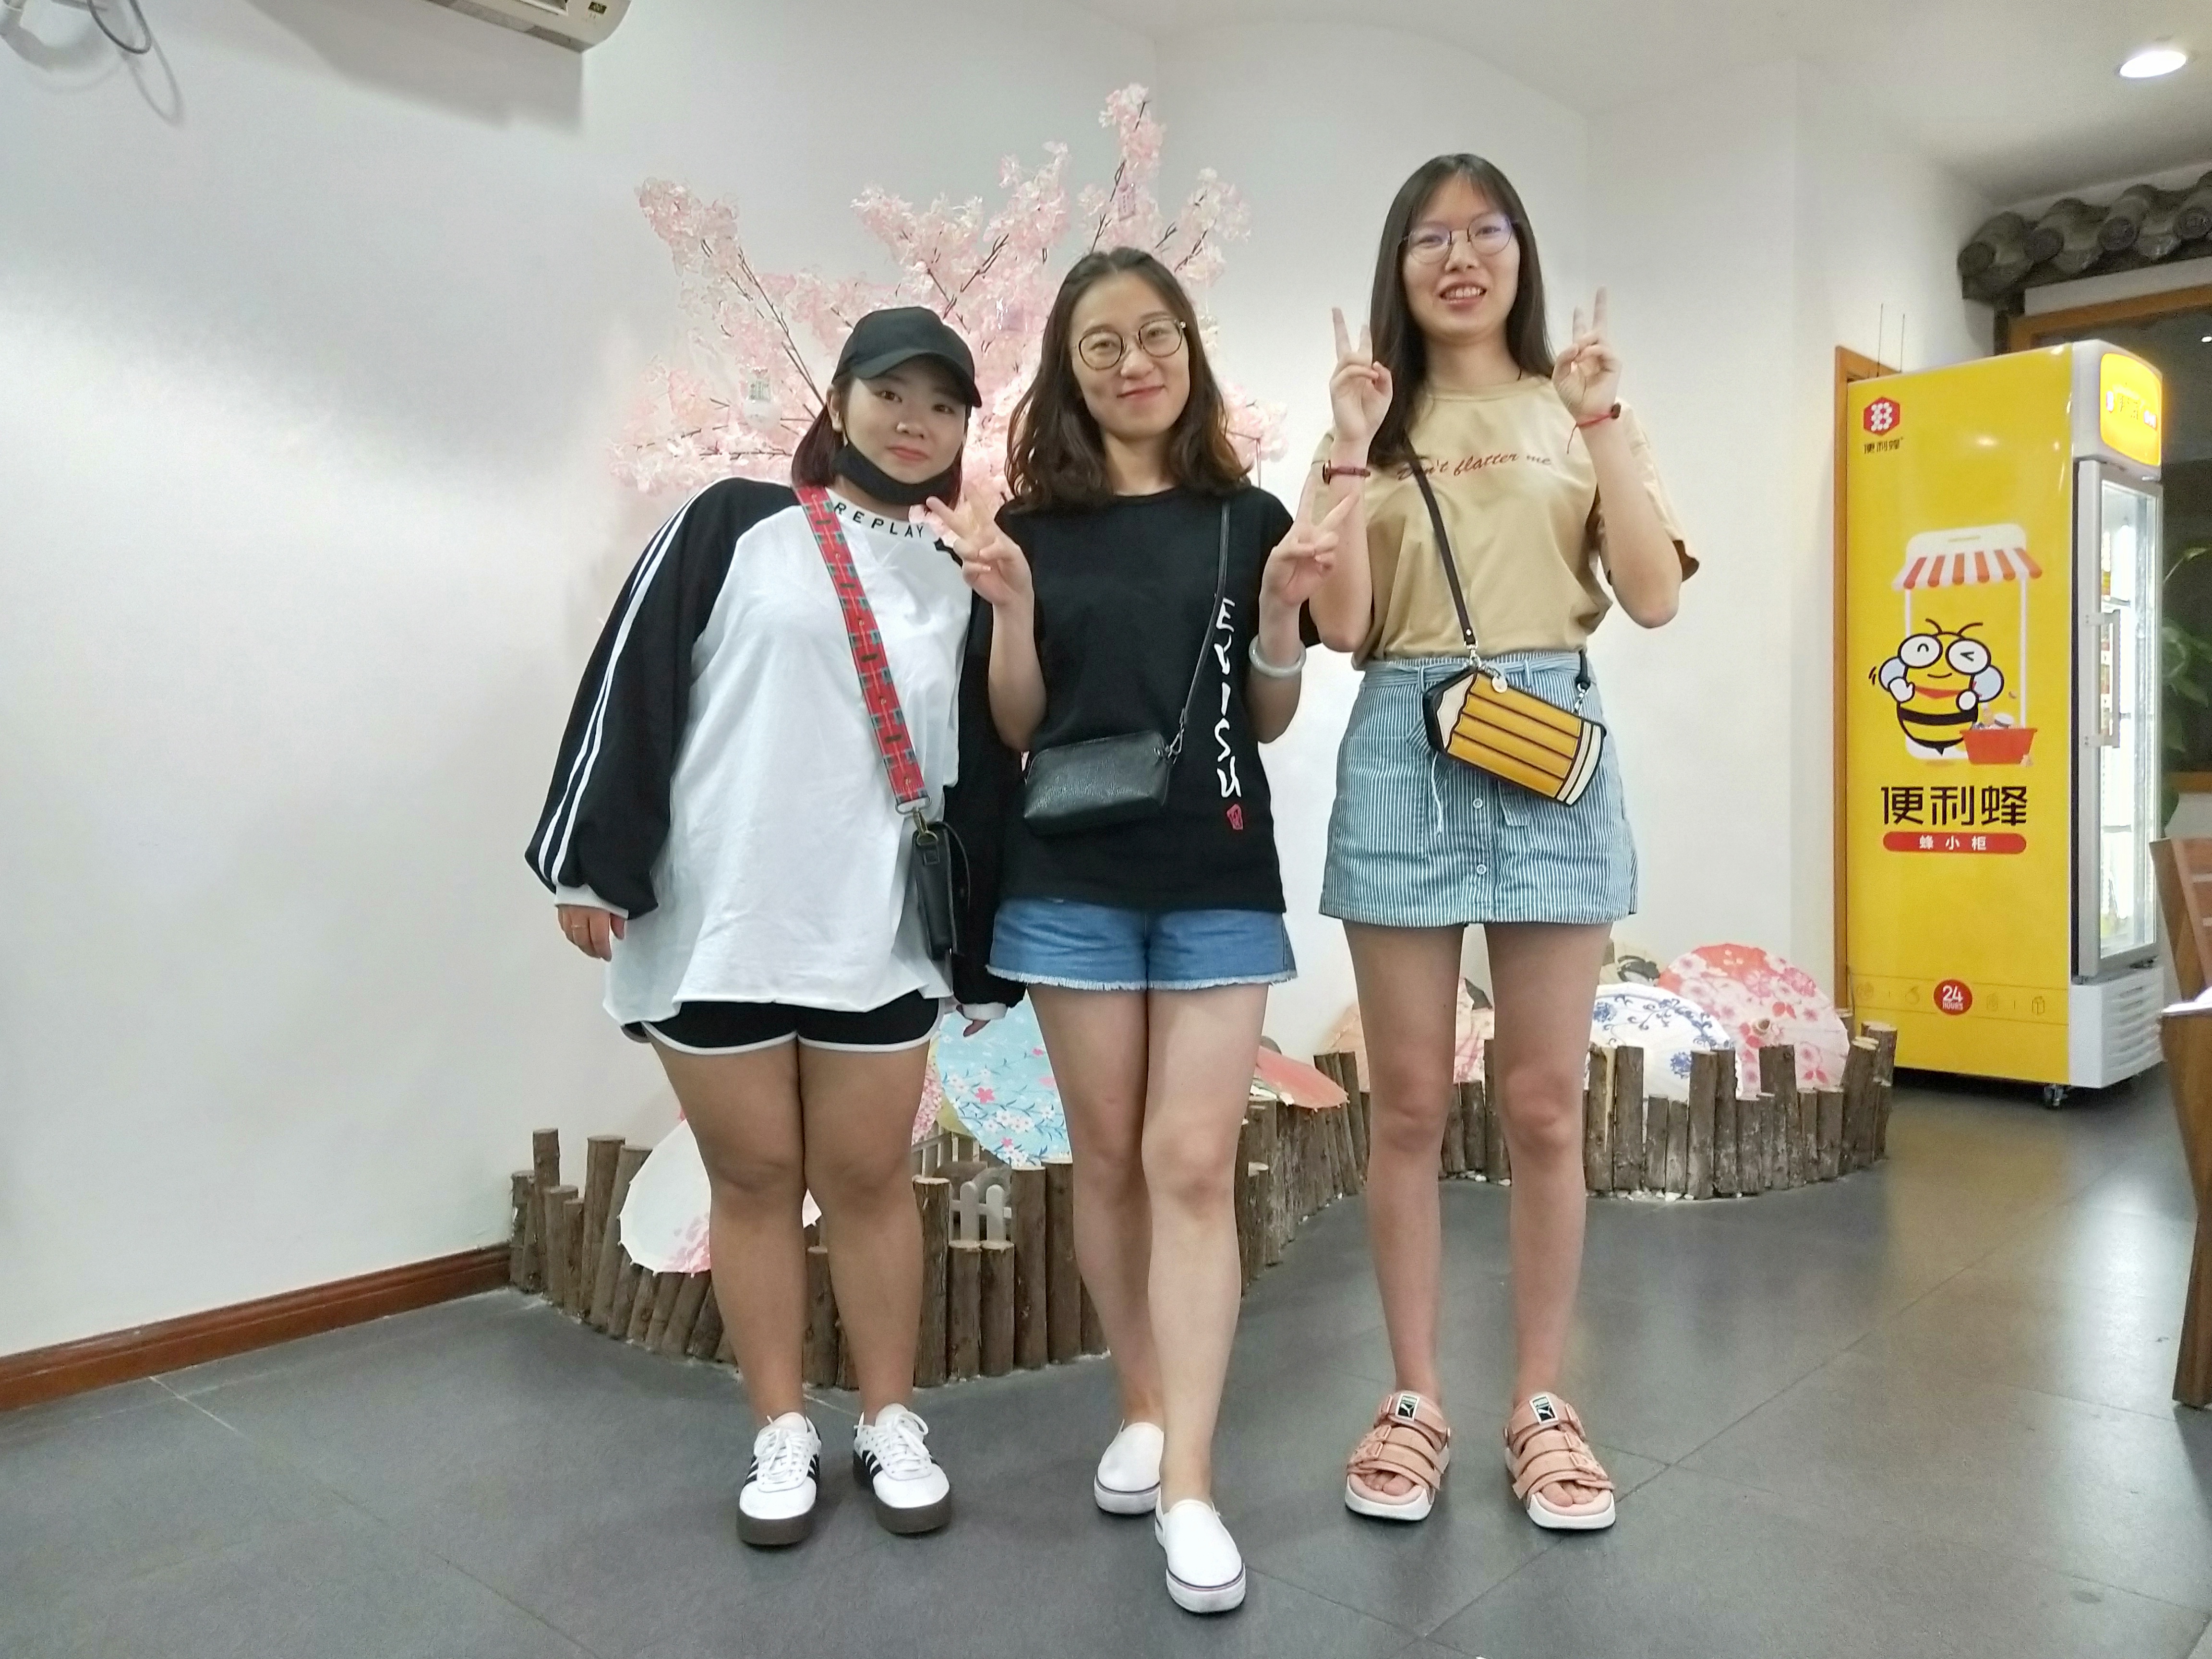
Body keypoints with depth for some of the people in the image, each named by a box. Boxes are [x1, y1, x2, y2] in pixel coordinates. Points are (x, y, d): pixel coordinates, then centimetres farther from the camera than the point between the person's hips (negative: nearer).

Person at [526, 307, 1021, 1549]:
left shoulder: (957, 590, 11)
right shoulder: (734, 526, 1)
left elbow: (975, 776, 13)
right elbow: (632, 685, -3)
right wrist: (593, 862, -8)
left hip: (876, 940, 2)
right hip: (712, 925, -2)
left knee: (868, 1176, 9)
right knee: (752, 1177, 9)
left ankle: (891, 1423, 26)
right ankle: (784, 1433, 25)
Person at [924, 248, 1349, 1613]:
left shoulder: (1249, 517, 5)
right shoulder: (1035, 524, 5)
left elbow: (1271, 719, 8)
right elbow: (1017, 729, 5)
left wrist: (1281, 608, -9)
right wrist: (1009, 605, -11)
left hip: (1219, 878, -1)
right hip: (1073, 875, 1)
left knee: (1194, 1163, -4)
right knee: (1111, 1156, 10)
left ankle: (1191, 1484, 1)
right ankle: (1142, 1412, 27)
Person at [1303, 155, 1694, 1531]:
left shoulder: (1576, 408, 11)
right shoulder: (1379, 422, 10)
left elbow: (1656, 597, -1)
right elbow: (1341, 624, -2)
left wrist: (1604, 422, -6)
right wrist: (1349, 451, -8)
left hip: (1552, 746, 0)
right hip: (1404, 755, 0)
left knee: (1545, 1105, 4)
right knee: (1409, 1103, 4)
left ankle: (1543, 1405, 19)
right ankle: (1416, 1400, 17)